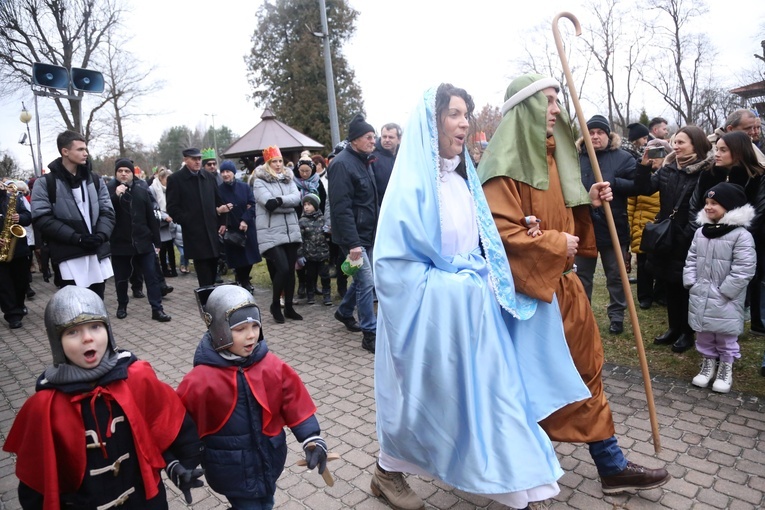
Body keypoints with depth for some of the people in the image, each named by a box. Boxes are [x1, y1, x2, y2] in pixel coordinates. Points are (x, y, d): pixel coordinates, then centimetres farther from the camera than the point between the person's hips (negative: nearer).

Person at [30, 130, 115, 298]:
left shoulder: (95, 180, 13)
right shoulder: (45, 183, 0)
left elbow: (107, 211, 8)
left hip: (98, 254, 4)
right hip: (69, 258, -4)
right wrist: (77, 238, -16)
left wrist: (100, 236, -11)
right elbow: (41, 219, -7)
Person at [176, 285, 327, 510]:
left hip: (268, 461, 4)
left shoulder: (273, 366, -13)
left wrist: (312, 439, -15)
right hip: (233, 470, -4)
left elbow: (295, 403, -9)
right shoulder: (201, 379, -21)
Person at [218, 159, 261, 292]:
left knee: (249, 256, 6)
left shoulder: (245, 187, 0)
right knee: (238, 258, 1)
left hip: (248, 228, 2)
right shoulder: (219, 190, -5)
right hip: (231, 230, -2)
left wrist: (245, 220, -16)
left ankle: (244, 280, 30)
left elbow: (252, 205, -5)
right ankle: (242, 281, 24)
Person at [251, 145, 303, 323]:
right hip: (270, 233, -5)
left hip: (291, 231, 6)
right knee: (282, 269, -13)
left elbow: (297, 198, -4)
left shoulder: (288, 178, 13)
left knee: (290, 270, 7)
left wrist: (279, 200, -17)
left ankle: (289, 307, 19)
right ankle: (275, 305, 9)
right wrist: (287, 205, -13)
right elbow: (268, 203, -18)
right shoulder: (260, 181, -3)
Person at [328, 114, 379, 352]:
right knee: (367, 282, -8)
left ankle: (344, 312, 40)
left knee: (362, 278, 18)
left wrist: (377, 230, 16)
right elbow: (342, 208, -23)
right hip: (354, 236, -9)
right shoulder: (342, 164, -16)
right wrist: (352, 242, -26)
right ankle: (370, 334, 2)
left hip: (368, 234, 9)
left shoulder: (364, 161, 13)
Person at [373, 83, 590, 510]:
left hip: (471, 303, 7)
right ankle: (387, 472, 35)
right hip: (432, 308, -7)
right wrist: (447, 283, -19)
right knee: (422, 395, 9)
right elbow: (393, 263, -18)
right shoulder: (412, 182, -17)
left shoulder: (463, 176, 7)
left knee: (487, 389, 14)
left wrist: (481, 278, 0)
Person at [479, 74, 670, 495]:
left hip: (561, 284, 9)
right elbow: (500, 231, -25)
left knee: (586, 370, 15)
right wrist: (556, 244, -18)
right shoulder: (506, 164, -16)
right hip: (527, 287, -9)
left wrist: (587, 202, 3)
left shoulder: (549, 155, 13)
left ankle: (612, 466, 30)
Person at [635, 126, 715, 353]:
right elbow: (645, 189, -4)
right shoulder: (667, 169, 6)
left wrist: (693, 233, -16)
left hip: (690, 241, -5)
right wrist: (645, 165, -16)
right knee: (670, 285, 15)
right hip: (666, 237, 5)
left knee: (686, 287, 7)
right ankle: (674, 328, 29)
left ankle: (687, 332, 22)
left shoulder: (706, 172, -11)